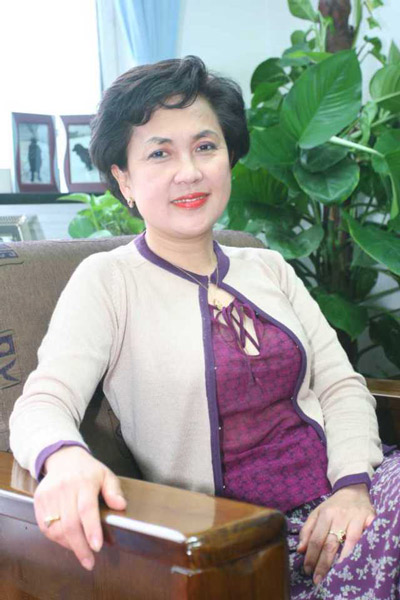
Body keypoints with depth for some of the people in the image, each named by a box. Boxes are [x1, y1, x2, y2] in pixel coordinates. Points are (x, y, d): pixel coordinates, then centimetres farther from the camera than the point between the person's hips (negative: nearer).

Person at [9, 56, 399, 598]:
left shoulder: (268, 268, 15)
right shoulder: (107, 281, -1)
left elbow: (341, 384, 10)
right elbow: (42, 402, -13)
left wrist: (353, 485, -8)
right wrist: (65, 458, -37)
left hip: (339, 497, 6)